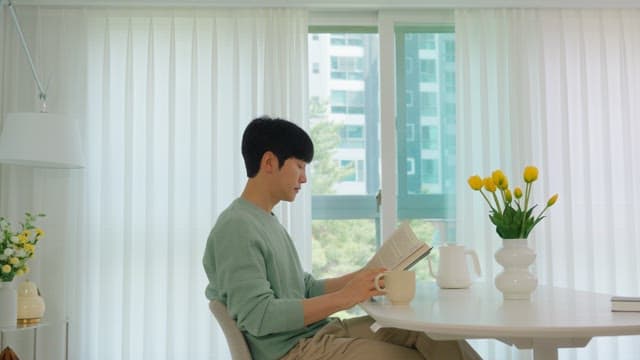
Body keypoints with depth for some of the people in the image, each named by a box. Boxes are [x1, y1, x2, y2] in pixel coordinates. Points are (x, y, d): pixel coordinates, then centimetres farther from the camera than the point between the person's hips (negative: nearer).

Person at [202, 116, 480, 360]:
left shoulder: (269, 222, 15)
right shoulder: (236, 228, -15)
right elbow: (258, 316, -22)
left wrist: (365, 276, 3)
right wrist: (345, 297, -22)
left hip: (318, 332, 9)